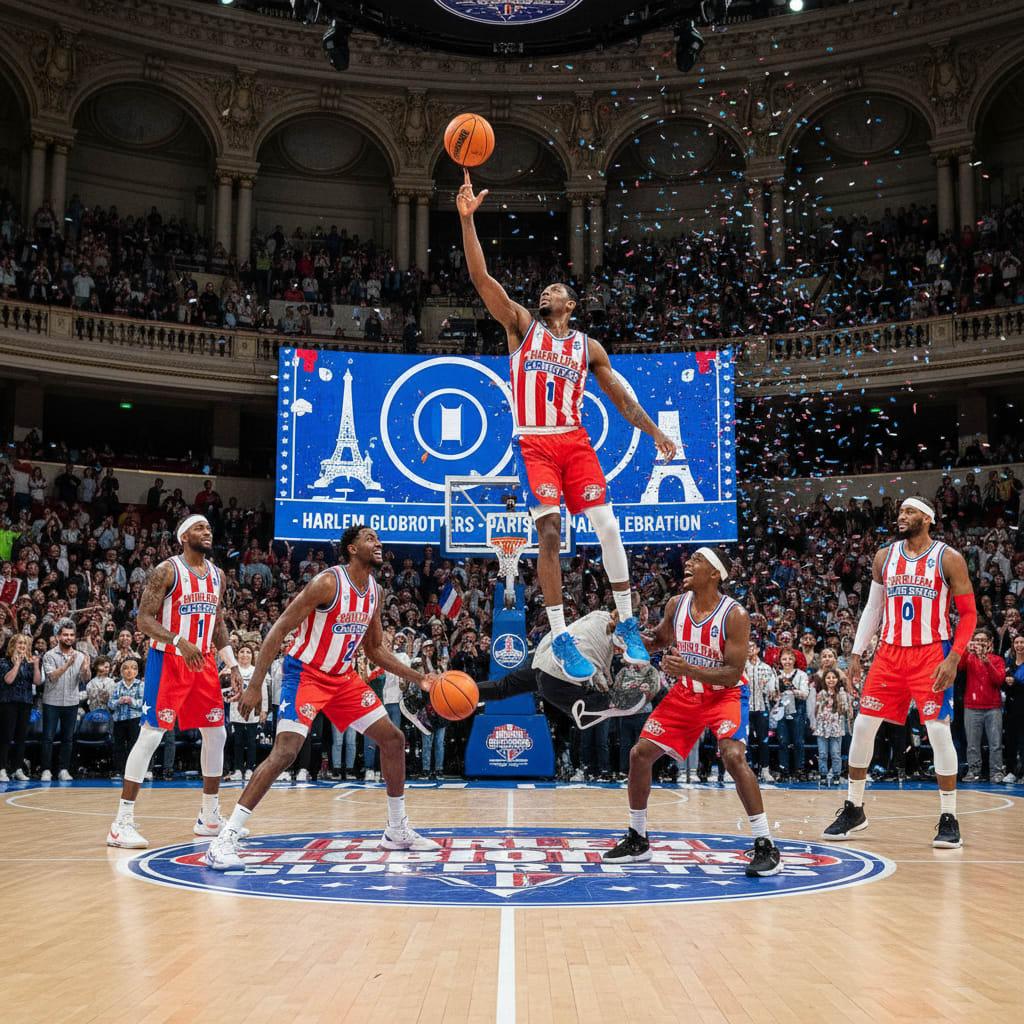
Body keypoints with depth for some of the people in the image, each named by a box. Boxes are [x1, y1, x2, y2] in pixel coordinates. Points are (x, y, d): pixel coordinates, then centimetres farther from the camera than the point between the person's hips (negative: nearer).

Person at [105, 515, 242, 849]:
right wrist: (178, 640, -29)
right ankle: (122, 822, -8)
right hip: (168, 660, -7)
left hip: (204, 661, 7)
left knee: (216, 734, 9)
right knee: (151, 734, -12)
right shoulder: (166, 570, -9)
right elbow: (143, 619, -15)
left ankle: (210, 816, 23)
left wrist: (232, 665, 10)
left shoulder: (217, 575, 12)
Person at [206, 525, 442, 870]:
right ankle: (226, 840, -17)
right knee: (284, 752, -23)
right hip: (306, 674, -8)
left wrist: (418, 678, 7)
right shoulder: (328, 582, -19)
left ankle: (397, 831, 22)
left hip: (343, 677, 8)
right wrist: (255, 686, -23)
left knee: (393, 739, 8)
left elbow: (375, 649, 15)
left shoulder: (375, 591, 4)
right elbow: (279, 629, -19)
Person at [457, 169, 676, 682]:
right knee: (549, 532, -12)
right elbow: (481, 278, 1)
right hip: (533, 442, -2)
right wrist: (467, 219, -8)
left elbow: (619, 395, 18)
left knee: (608, 527, -8)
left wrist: (655, 433, 9)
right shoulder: (521, 326, 10)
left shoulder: (588, 346, 15)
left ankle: (627, 623, 6)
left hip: (574, 441, 2)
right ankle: (560, 637, -6)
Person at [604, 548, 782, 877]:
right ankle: (637, 840, 19)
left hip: (725, 694, -6)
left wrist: (688, 669, -37)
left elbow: (732, 674, -25)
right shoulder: (676, 604, -7)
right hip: (686, 694, 6)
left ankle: (765, 847, -20)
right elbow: (659, 641, 12)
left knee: (733, 756, -30)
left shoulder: (734, 615, -23)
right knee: (640, 754, 1)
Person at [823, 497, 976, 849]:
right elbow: (872, 608, 13)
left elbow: (969, 613, -5)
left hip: (931, 654, -4)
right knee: (863, 726, 1)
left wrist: (953, 659, -15)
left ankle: (949, 818, 3)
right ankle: (853, 809, 15)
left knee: (938, 731, -10)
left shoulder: (948, 559, -5)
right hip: (890, 653, 4)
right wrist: (856, 654, 8)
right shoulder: (885, 556, 8)